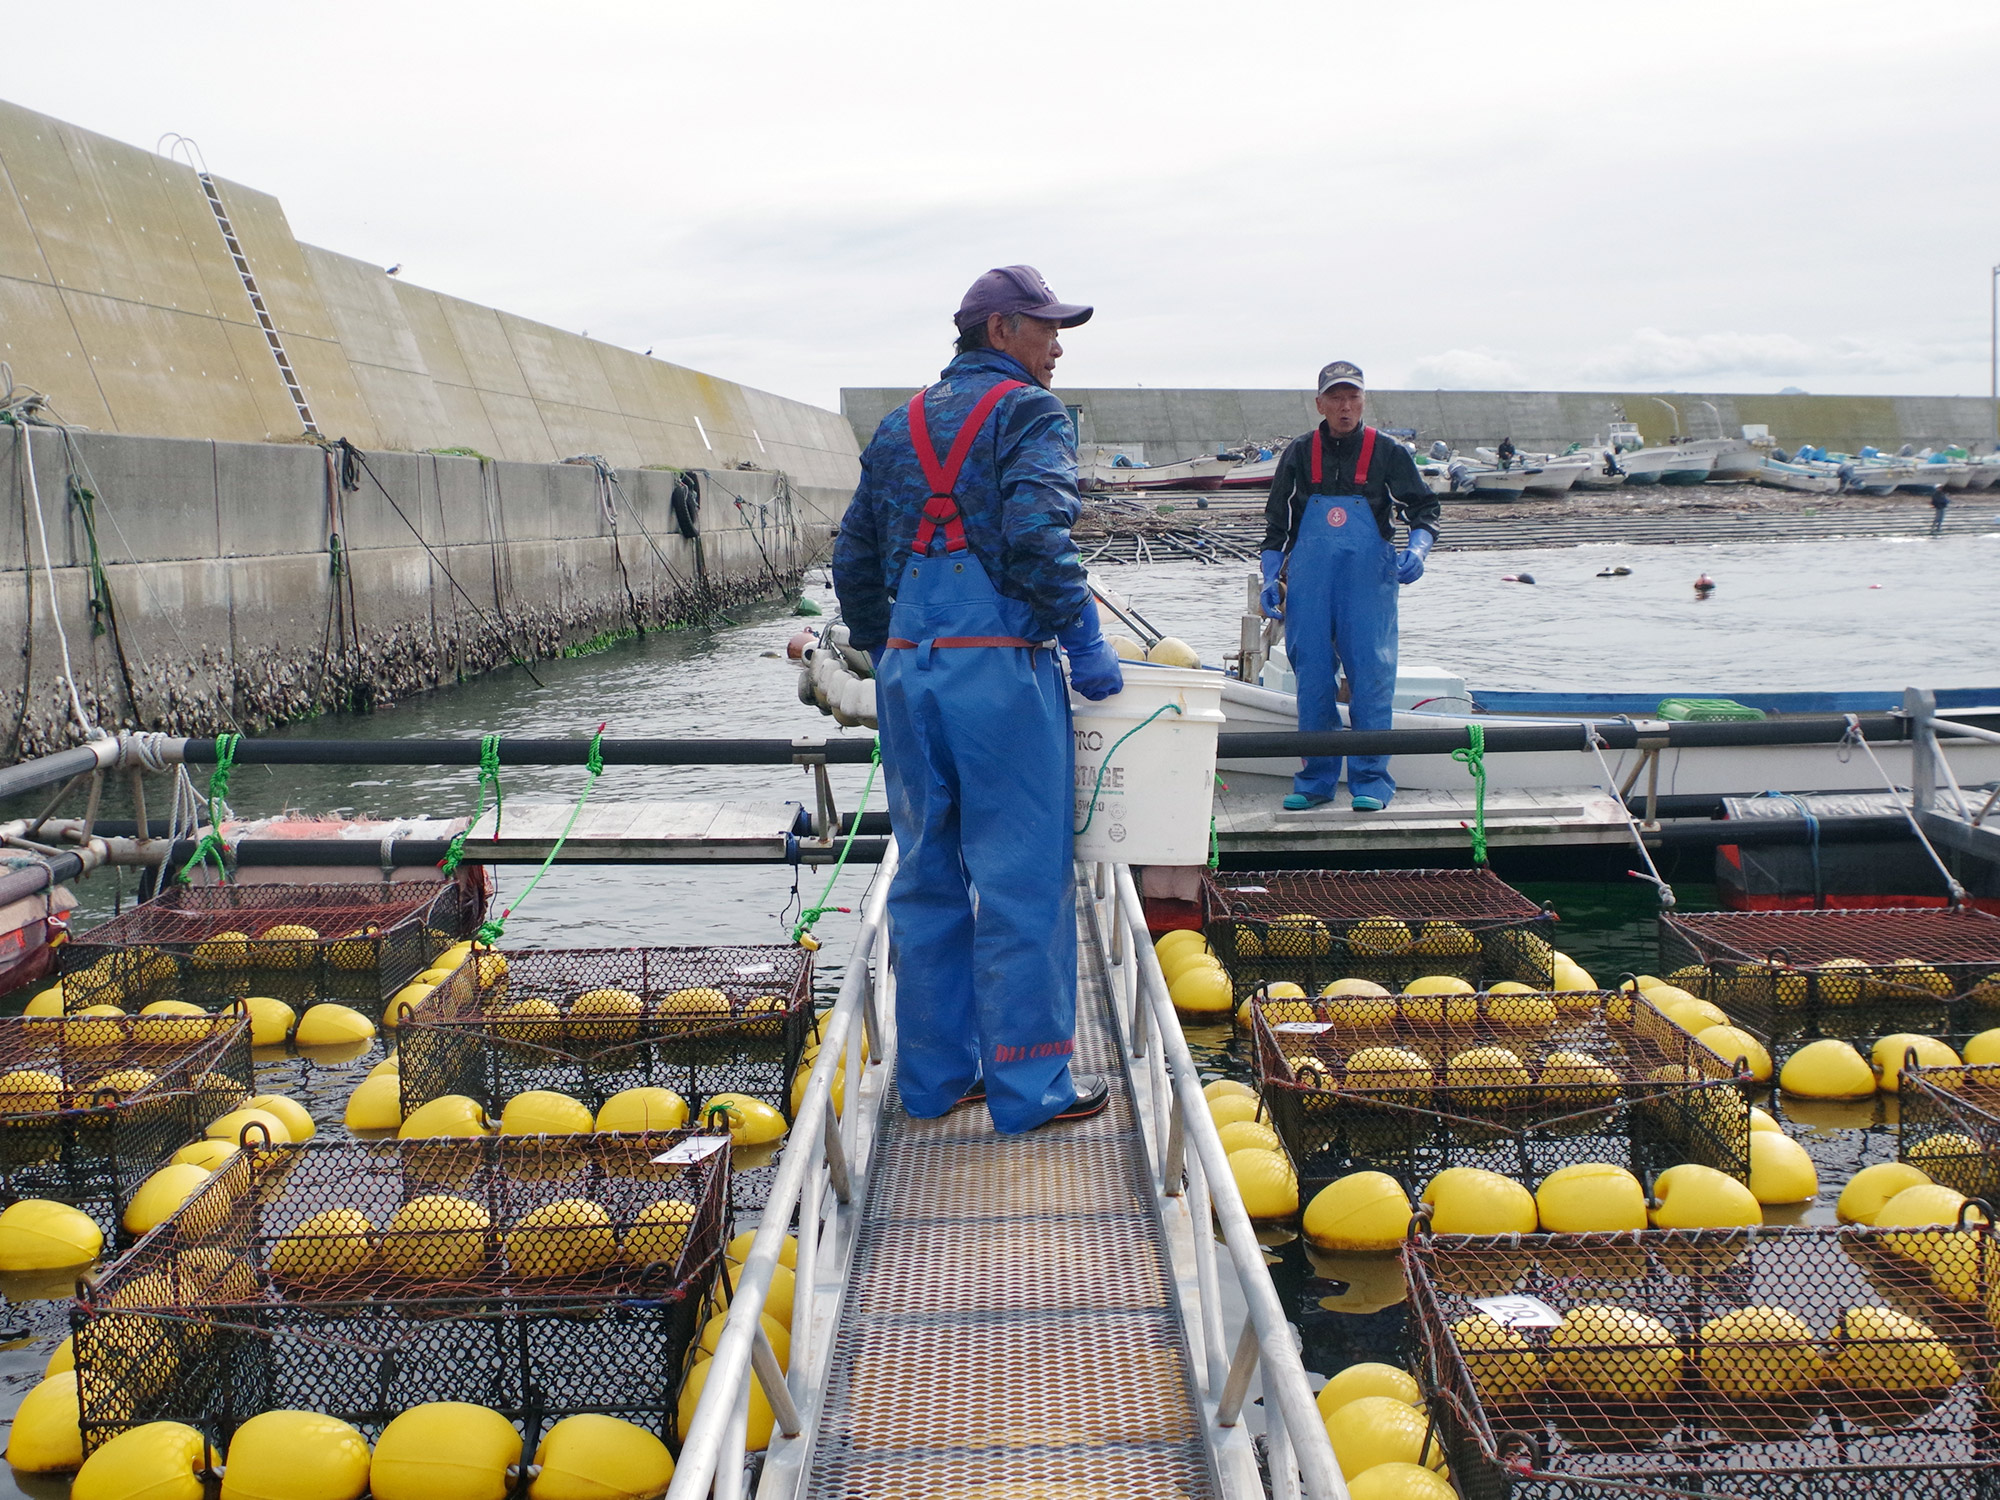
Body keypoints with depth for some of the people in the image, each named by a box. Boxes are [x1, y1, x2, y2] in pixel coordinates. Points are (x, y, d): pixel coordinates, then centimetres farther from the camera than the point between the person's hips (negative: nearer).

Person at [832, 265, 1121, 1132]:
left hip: (909, 671, 7)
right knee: (1021, 881, -1)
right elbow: (1036, 537, -18)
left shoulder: (900, 426, 19)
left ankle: (934, 1074, 19)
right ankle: (1029, 1086, 4)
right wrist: (1084, 645, -11)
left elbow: (854, 556, 19)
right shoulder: (1028, 412, -3)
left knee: (929, 874, 13)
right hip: (998, 669, -7)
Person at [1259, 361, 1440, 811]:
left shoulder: (1387, 453, 5)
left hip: (1369, 579, -2)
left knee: (1371, 674, -7)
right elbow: (1276, 521, 13)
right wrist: (1270, 580, 5)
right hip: (1309, 582, 2)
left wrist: (1417, 549, -15)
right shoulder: (1299, 454, 10)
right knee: (1311, 677, 3)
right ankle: (1316, 780, 12)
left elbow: (1424, 508, 5)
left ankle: (1371, 782, -1)